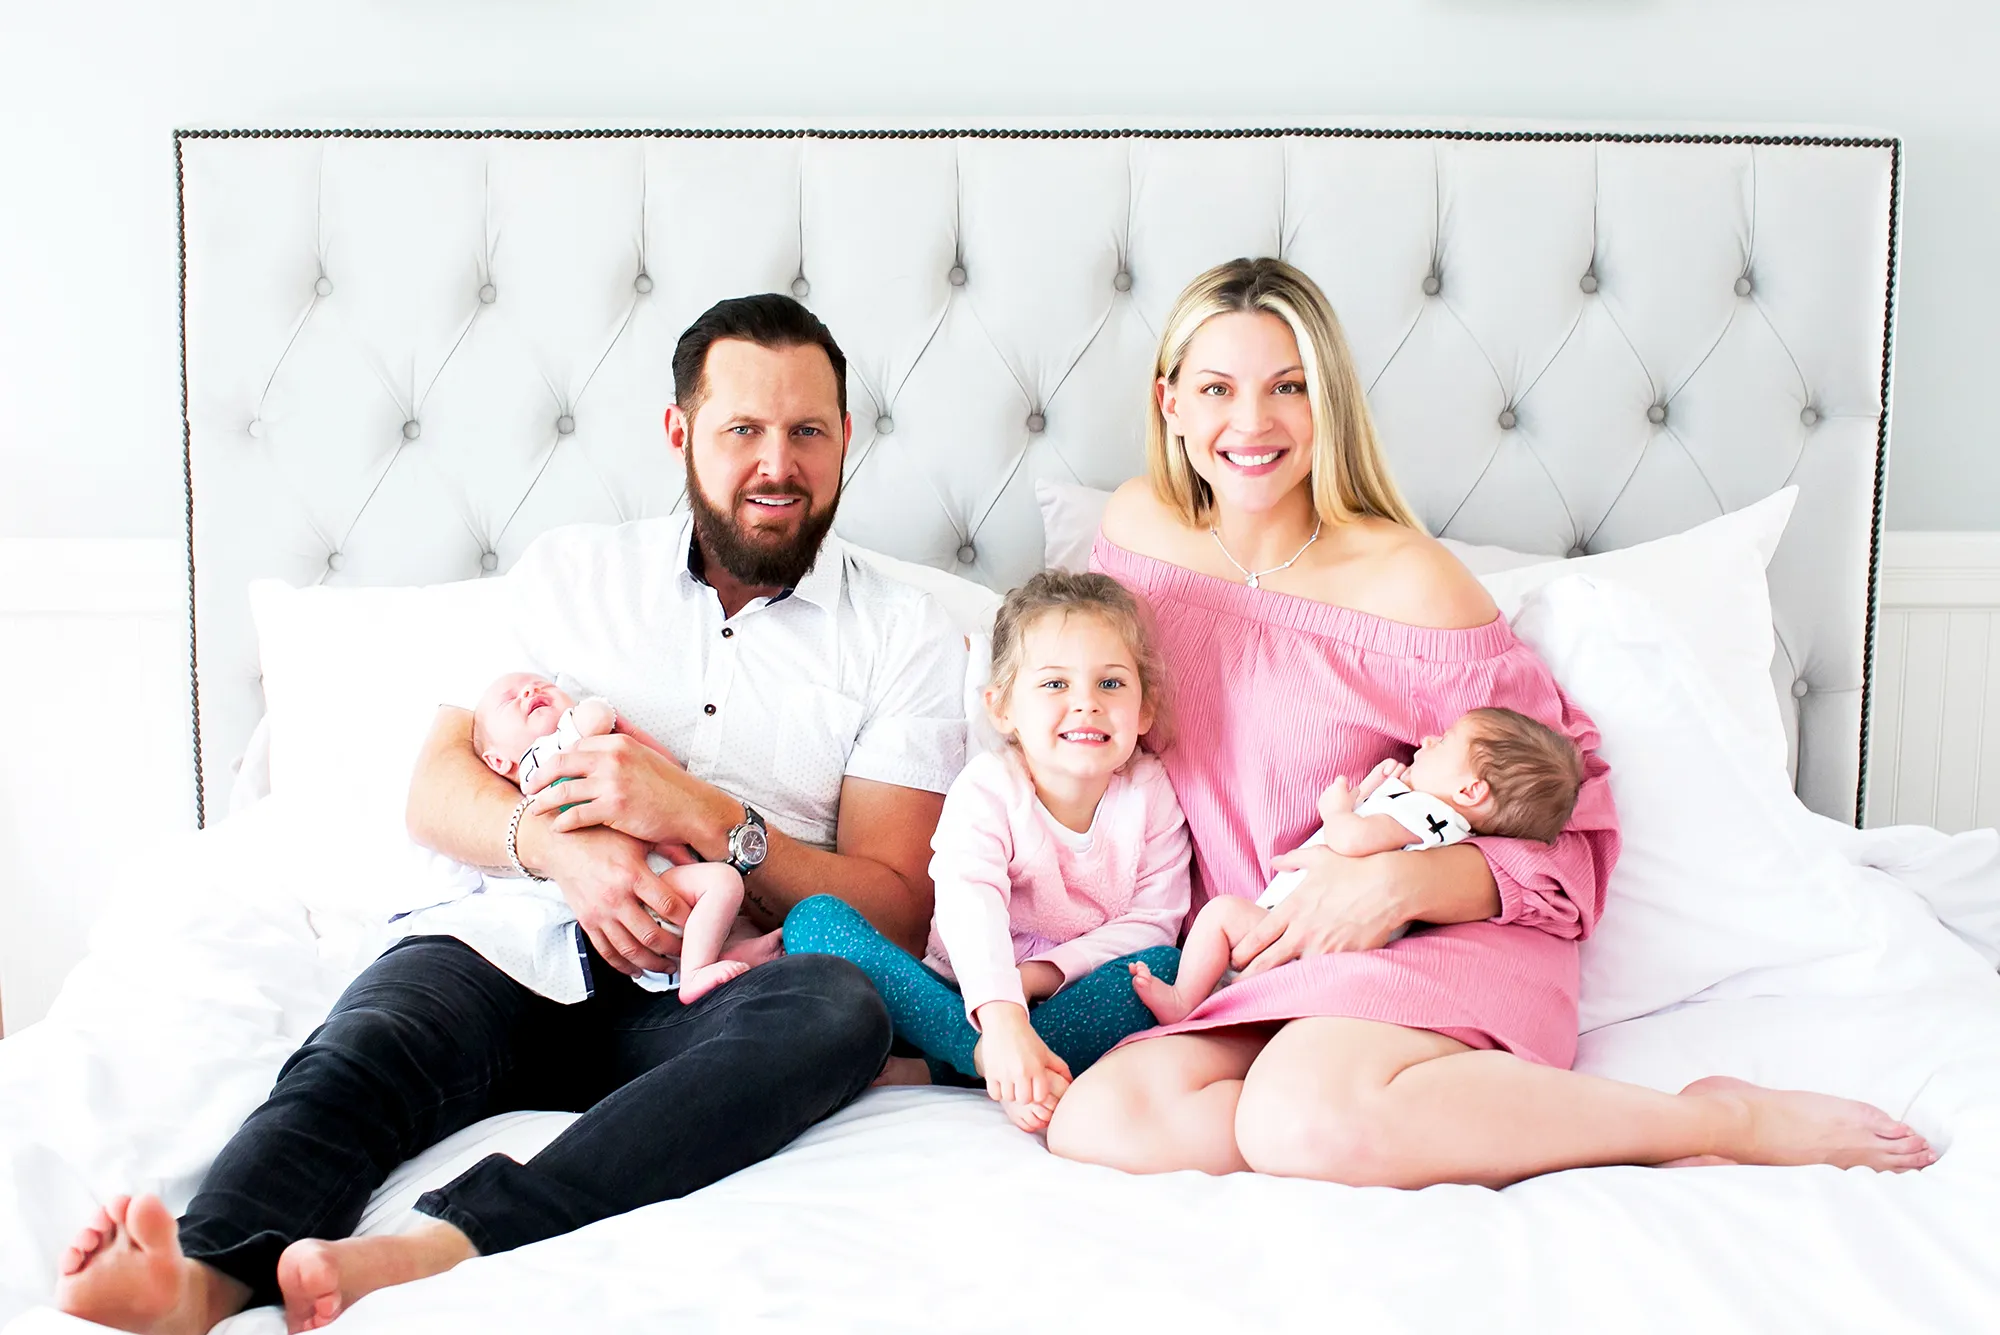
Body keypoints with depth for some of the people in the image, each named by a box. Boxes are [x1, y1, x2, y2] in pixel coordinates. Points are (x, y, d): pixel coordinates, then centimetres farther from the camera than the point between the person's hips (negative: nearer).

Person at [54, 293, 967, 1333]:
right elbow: (437, 791, 9)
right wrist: (558, 845, -15)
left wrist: (705, 817, -14)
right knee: (370, 1043, -31)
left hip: (702, 1001, -1)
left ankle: (436, 1248, -48)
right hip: (517, 938, 2)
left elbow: (896, 911, 2)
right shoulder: (570, 571, 15)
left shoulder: (906, 639, 9)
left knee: (843, 1010, -35)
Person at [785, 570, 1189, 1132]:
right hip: (971, 996, -1)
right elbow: (969, 902, -31)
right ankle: (990, 1061, -34)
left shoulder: (1150, 793, -4)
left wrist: (1046, 971, -22)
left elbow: (1153, 920, -7)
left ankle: (941, 1070, -35)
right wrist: (1002, 1018, -49)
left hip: (1075, 995, 2)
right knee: (813, 917, -21)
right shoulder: (988, 789, -13)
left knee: (1162, 964, -30)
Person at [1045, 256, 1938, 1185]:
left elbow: (1564, 831, -7)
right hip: (1252, 968, 5)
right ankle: (1486, 1135, -18)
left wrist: (1402, 880, -24)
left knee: (1303, 1116, -37)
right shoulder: (1136, 527, 4)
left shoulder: (1410, 582, -10)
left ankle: (1727, 1118, -17)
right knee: (1094, 1121, -26)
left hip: (1442, 941, -4)